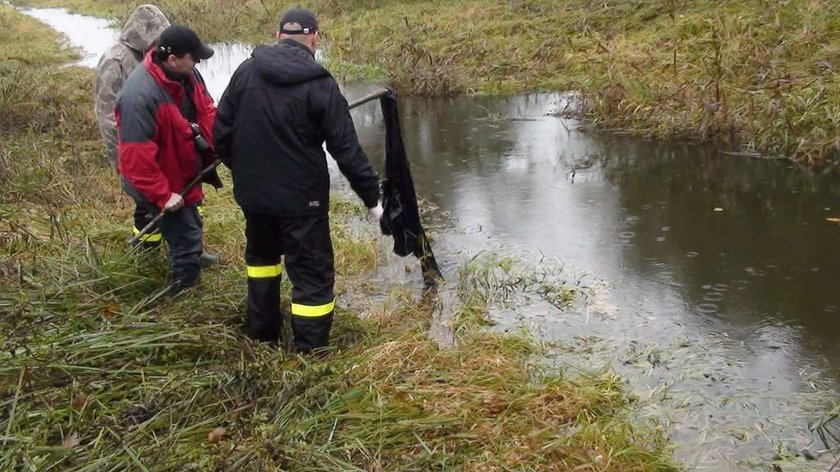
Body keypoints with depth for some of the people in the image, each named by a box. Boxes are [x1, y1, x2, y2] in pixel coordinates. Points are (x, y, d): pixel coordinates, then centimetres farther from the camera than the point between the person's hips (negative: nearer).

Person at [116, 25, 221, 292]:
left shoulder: (187, 75, -8)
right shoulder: (140, 96, -34)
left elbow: (206, 112, 4)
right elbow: (136, 156, -32)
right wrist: (162, 195, -27)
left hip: (183, 173, 9)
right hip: (162, 184, -8)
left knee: (191, 228, 28)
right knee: (186, 242, 0)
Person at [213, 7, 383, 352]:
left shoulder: (245, 72, -1)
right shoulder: (320, 85, -13)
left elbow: (221, 132, 4)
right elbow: (347, 150, -14)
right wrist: (371, 197, -5)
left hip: (253, 191, 5)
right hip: (301, 196, -5)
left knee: (261, 257, 27)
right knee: (313, 274, 3)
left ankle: (261, 334, 39)